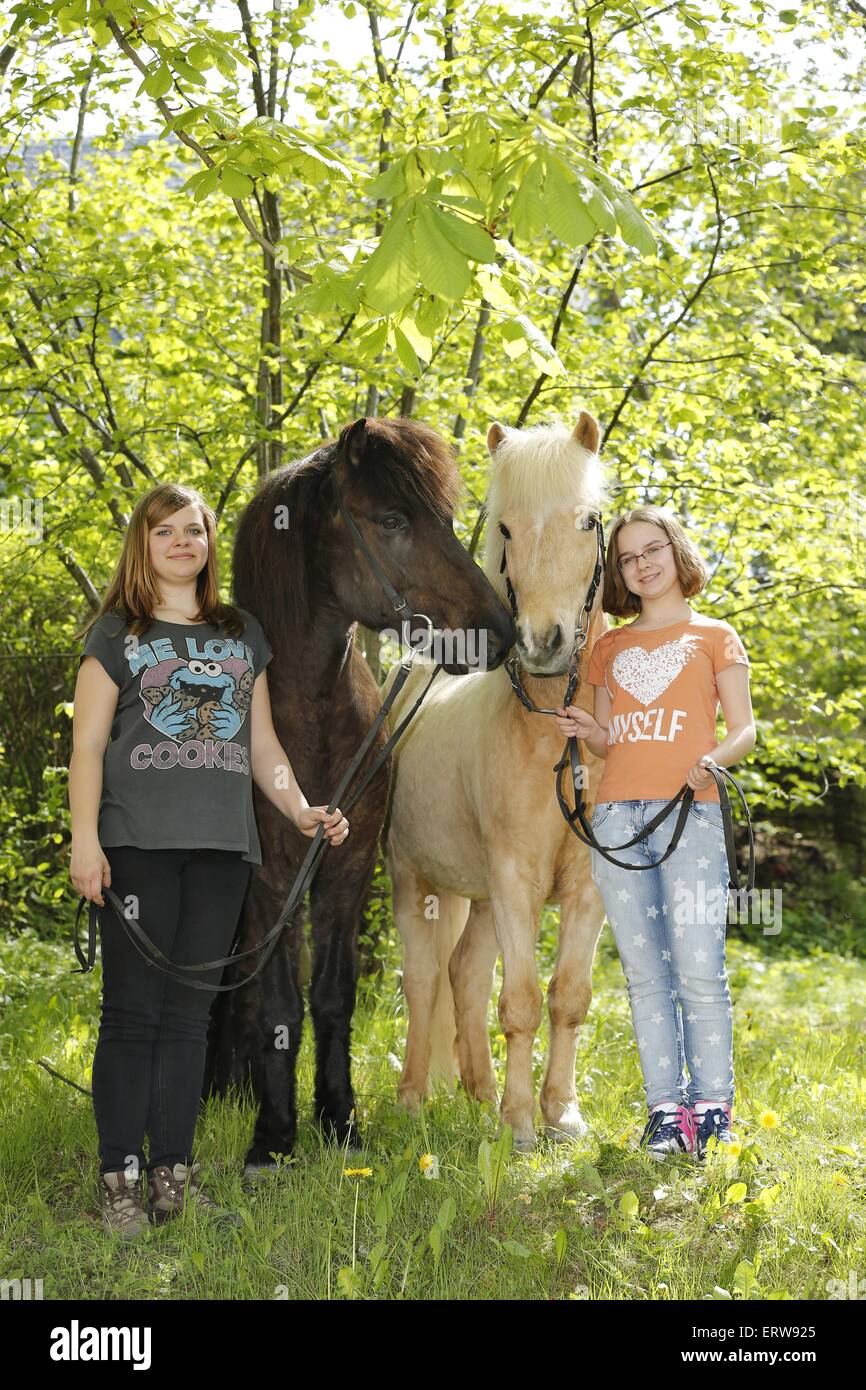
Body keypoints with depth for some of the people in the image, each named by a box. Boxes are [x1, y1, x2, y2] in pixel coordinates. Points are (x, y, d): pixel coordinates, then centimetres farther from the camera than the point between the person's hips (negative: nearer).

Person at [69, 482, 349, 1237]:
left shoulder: (243, 633, 19)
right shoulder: (116, 634, 6)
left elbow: (262, 743, 20)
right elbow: (88, 745, 0)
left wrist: (303, 810, 7)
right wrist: (85, 837, -11)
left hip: (221, 847, 4)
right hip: (138, 842, -4)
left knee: (189, 1014, 5)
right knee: (133, 1011, -5)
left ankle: (175, 1175, 10)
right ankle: (121, 1181, -1)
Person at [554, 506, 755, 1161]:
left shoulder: (714, 637, 12)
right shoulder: (610, 648, 21)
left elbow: (744, 728, 6)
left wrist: (714, 760, -15)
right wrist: (586, 731, 0)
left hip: (689, 812, -3)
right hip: (616, 817, 4)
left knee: (699, 968, -10)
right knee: (645, 971, 3)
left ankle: (712, 1107, -2)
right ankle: (665, 1109, 6)